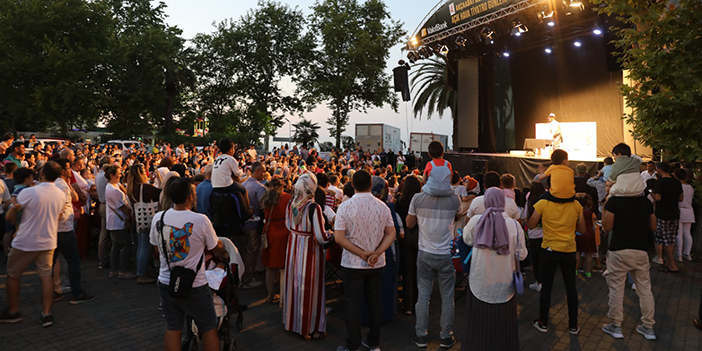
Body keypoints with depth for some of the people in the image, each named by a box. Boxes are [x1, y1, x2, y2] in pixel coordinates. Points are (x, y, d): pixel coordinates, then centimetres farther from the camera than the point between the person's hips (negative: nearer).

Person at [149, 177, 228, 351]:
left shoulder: (158, 218, -6)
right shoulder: (201, 220, -19)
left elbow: (155, 246, 9)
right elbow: (217, 248, -5)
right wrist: (225, 257, 17)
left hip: (166, 283, 5)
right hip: (195, 286, -4)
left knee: (172, 328, 16)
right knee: (208, 328, 12)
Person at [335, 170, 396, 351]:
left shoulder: (345, 207, -12)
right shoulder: (382, 206, -3)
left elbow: (339, 238, -15)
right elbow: (391, 234, -4)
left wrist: (363, 254, -13)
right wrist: (376, 253, -11)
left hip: (353, 264, -3)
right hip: (377, 264, 3)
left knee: (353, 304, 7)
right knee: (375, 301, 14)